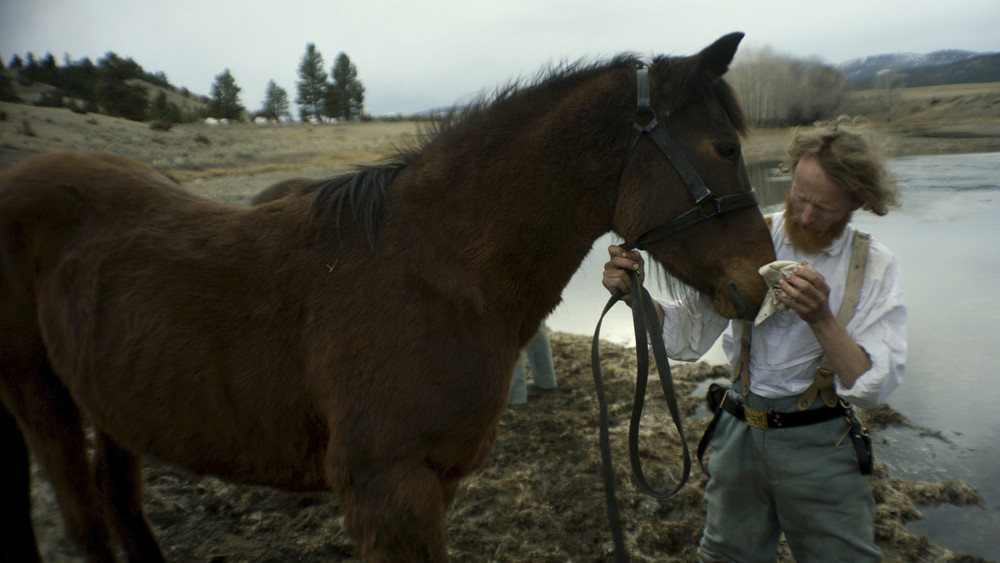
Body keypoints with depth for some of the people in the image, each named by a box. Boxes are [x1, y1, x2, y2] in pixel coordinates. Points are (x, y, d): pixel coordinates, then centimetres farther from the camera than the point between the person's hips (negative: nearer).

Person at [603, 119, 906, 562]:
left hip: (819, 447, -1)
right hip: (739, 434, 2)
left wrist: (821, 318, -32)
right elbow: (689, 335, -4)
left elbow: (873, 386, -16)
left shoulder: (876, 268, -8)